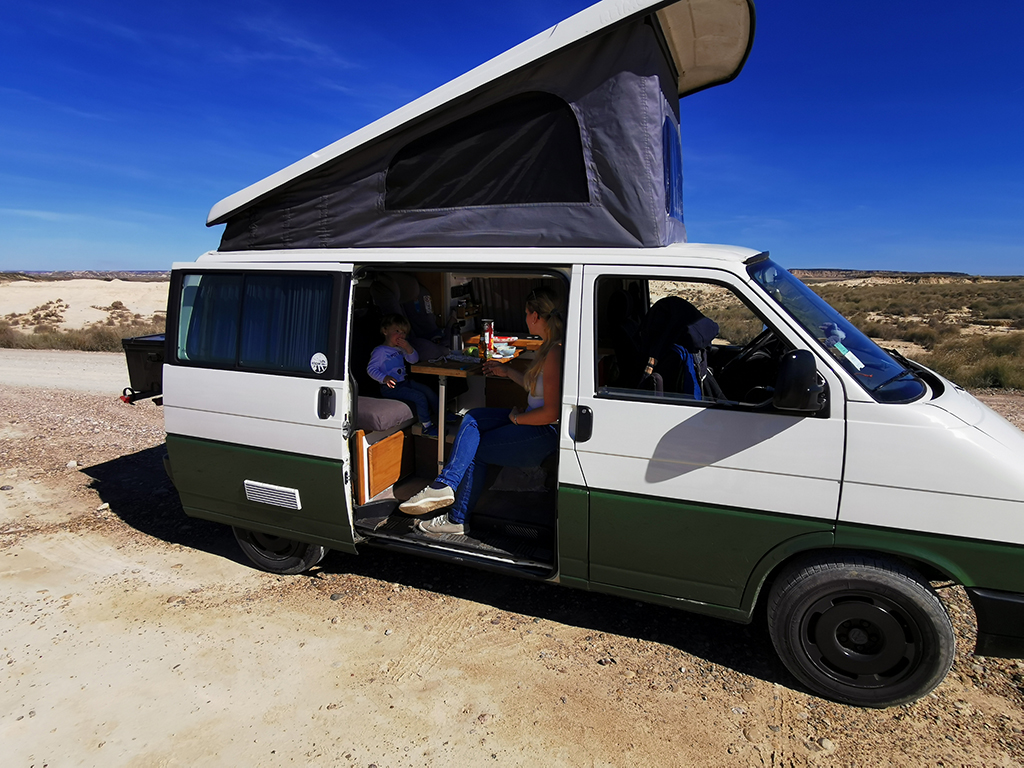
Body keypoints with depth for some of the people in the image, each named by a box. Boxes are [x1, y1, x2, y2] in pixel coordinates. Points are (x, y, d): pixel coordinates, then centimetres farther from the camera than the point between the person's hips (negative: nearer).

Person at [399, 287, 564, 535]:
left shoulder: (555, 353, -24)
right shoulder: (549, 346, 9)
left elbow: (551, 413, -25)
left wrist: (516, 417, -9)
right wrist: (508, 371, 26)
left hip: (547, 432, -10)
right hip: (534, 420, 10)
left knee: (475, 450, -3)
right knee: (472, 419, 3)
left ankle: (458, 519, 10)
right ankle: (445, 485, -6)